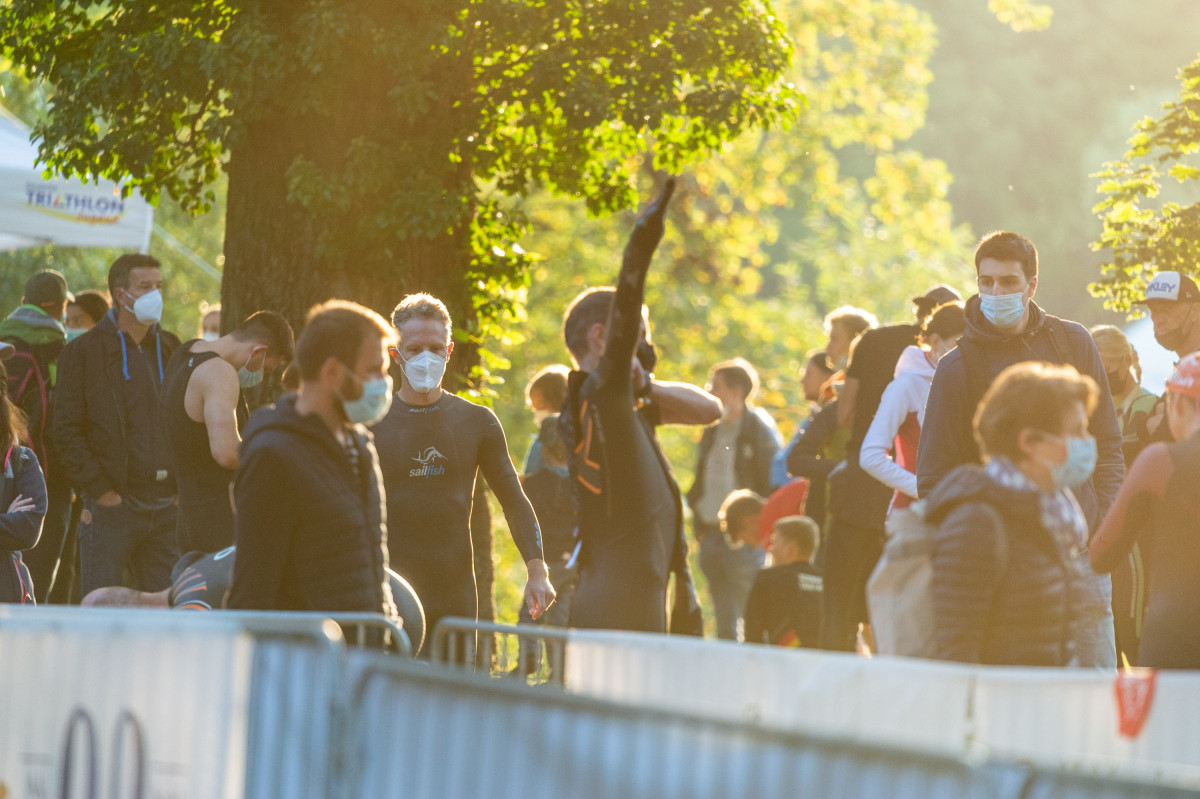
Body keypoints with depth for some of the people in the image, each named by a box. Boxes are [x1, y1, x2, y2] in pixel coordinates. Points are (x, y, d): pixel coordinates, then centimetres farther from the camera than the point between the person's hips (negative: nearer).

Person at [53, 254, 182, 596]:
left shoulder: (171, 350, 14)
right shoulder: (84, 351, -1)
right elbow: (66, 430, -5)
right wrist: (99, 488, -12)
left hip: (166, 506, 4)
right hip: (111, 505, -4)